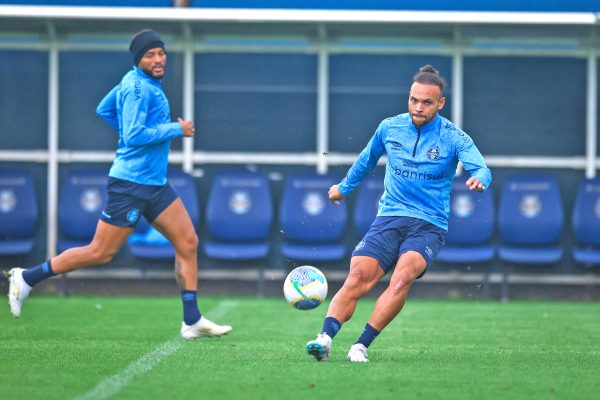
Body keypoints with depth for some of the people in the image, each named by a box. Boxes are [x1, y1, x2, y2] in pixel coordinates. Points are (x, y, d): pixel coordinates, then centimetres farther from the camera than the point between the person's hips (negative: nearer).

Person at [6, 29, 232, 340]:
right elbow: (134, 136, -26)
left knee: (188, 243, 4)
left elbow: (104, 110, 25)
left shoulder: (135, 81, 11)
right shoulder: (138, 87, -17)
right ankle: (27, 278, 8)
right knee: (101, 253, -4)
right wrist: (175, 129, -17)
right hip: (131, 183, -10)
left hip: (154, 185, 10)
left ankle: (192, 321, 7)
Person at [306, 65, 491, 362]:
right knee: (358, 277, -21)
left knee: (403, 276, -31)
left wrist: (478, 179, -41)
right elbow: (367, 159, 28)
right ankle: (325, 338, -33)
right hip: (388, 218, 3)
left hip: (428, 226, -3)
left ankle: (362, 345, -30)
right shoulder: (390, 128, 8)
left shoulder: (453, 137, -3)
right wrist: (344, 187, 40)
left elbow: (481, 169, -17)